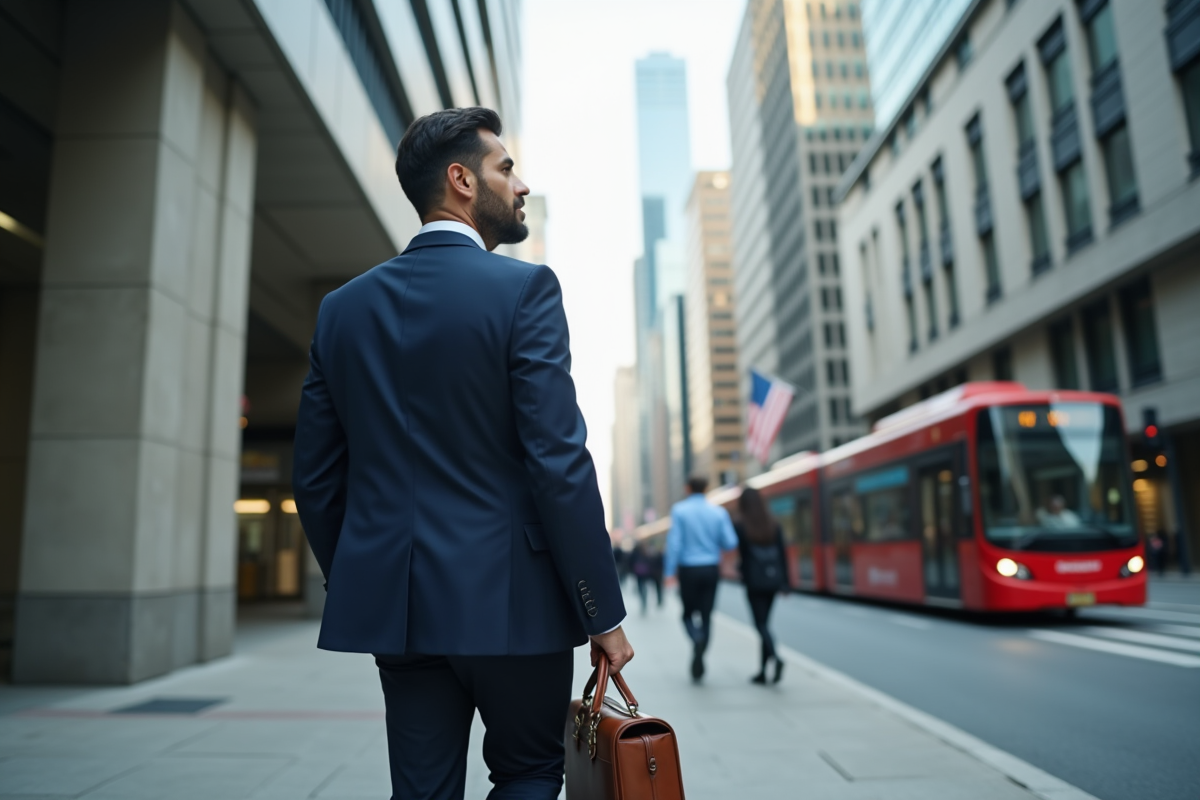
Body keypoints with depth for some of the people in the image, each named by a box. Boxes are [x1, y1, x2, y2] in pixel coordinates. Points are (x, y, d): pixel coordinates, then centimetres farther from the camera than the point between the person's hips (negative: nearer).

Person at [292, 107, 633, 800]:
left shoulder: (344, 307, 7)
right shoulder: (524, 288, -10)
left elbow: (316, 478, 8)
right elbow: (559, 462, -16)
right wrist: (603, 612, -8)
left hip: (392, 602, 5)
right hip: (509, 599, -4)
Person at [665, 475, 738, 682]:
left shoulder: (679, 510, -6)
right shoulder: (719, 512, 0)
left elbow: (674, 542, -11)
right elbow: (730, 543, -2)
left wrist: (669, 572, -9)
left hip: (688, 570, -2)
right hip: (711, 569, 2)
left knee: (688, 613, 13)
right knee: (706, 616, 11)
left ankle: (697, 639, -18)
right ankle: (698, 664, 11)